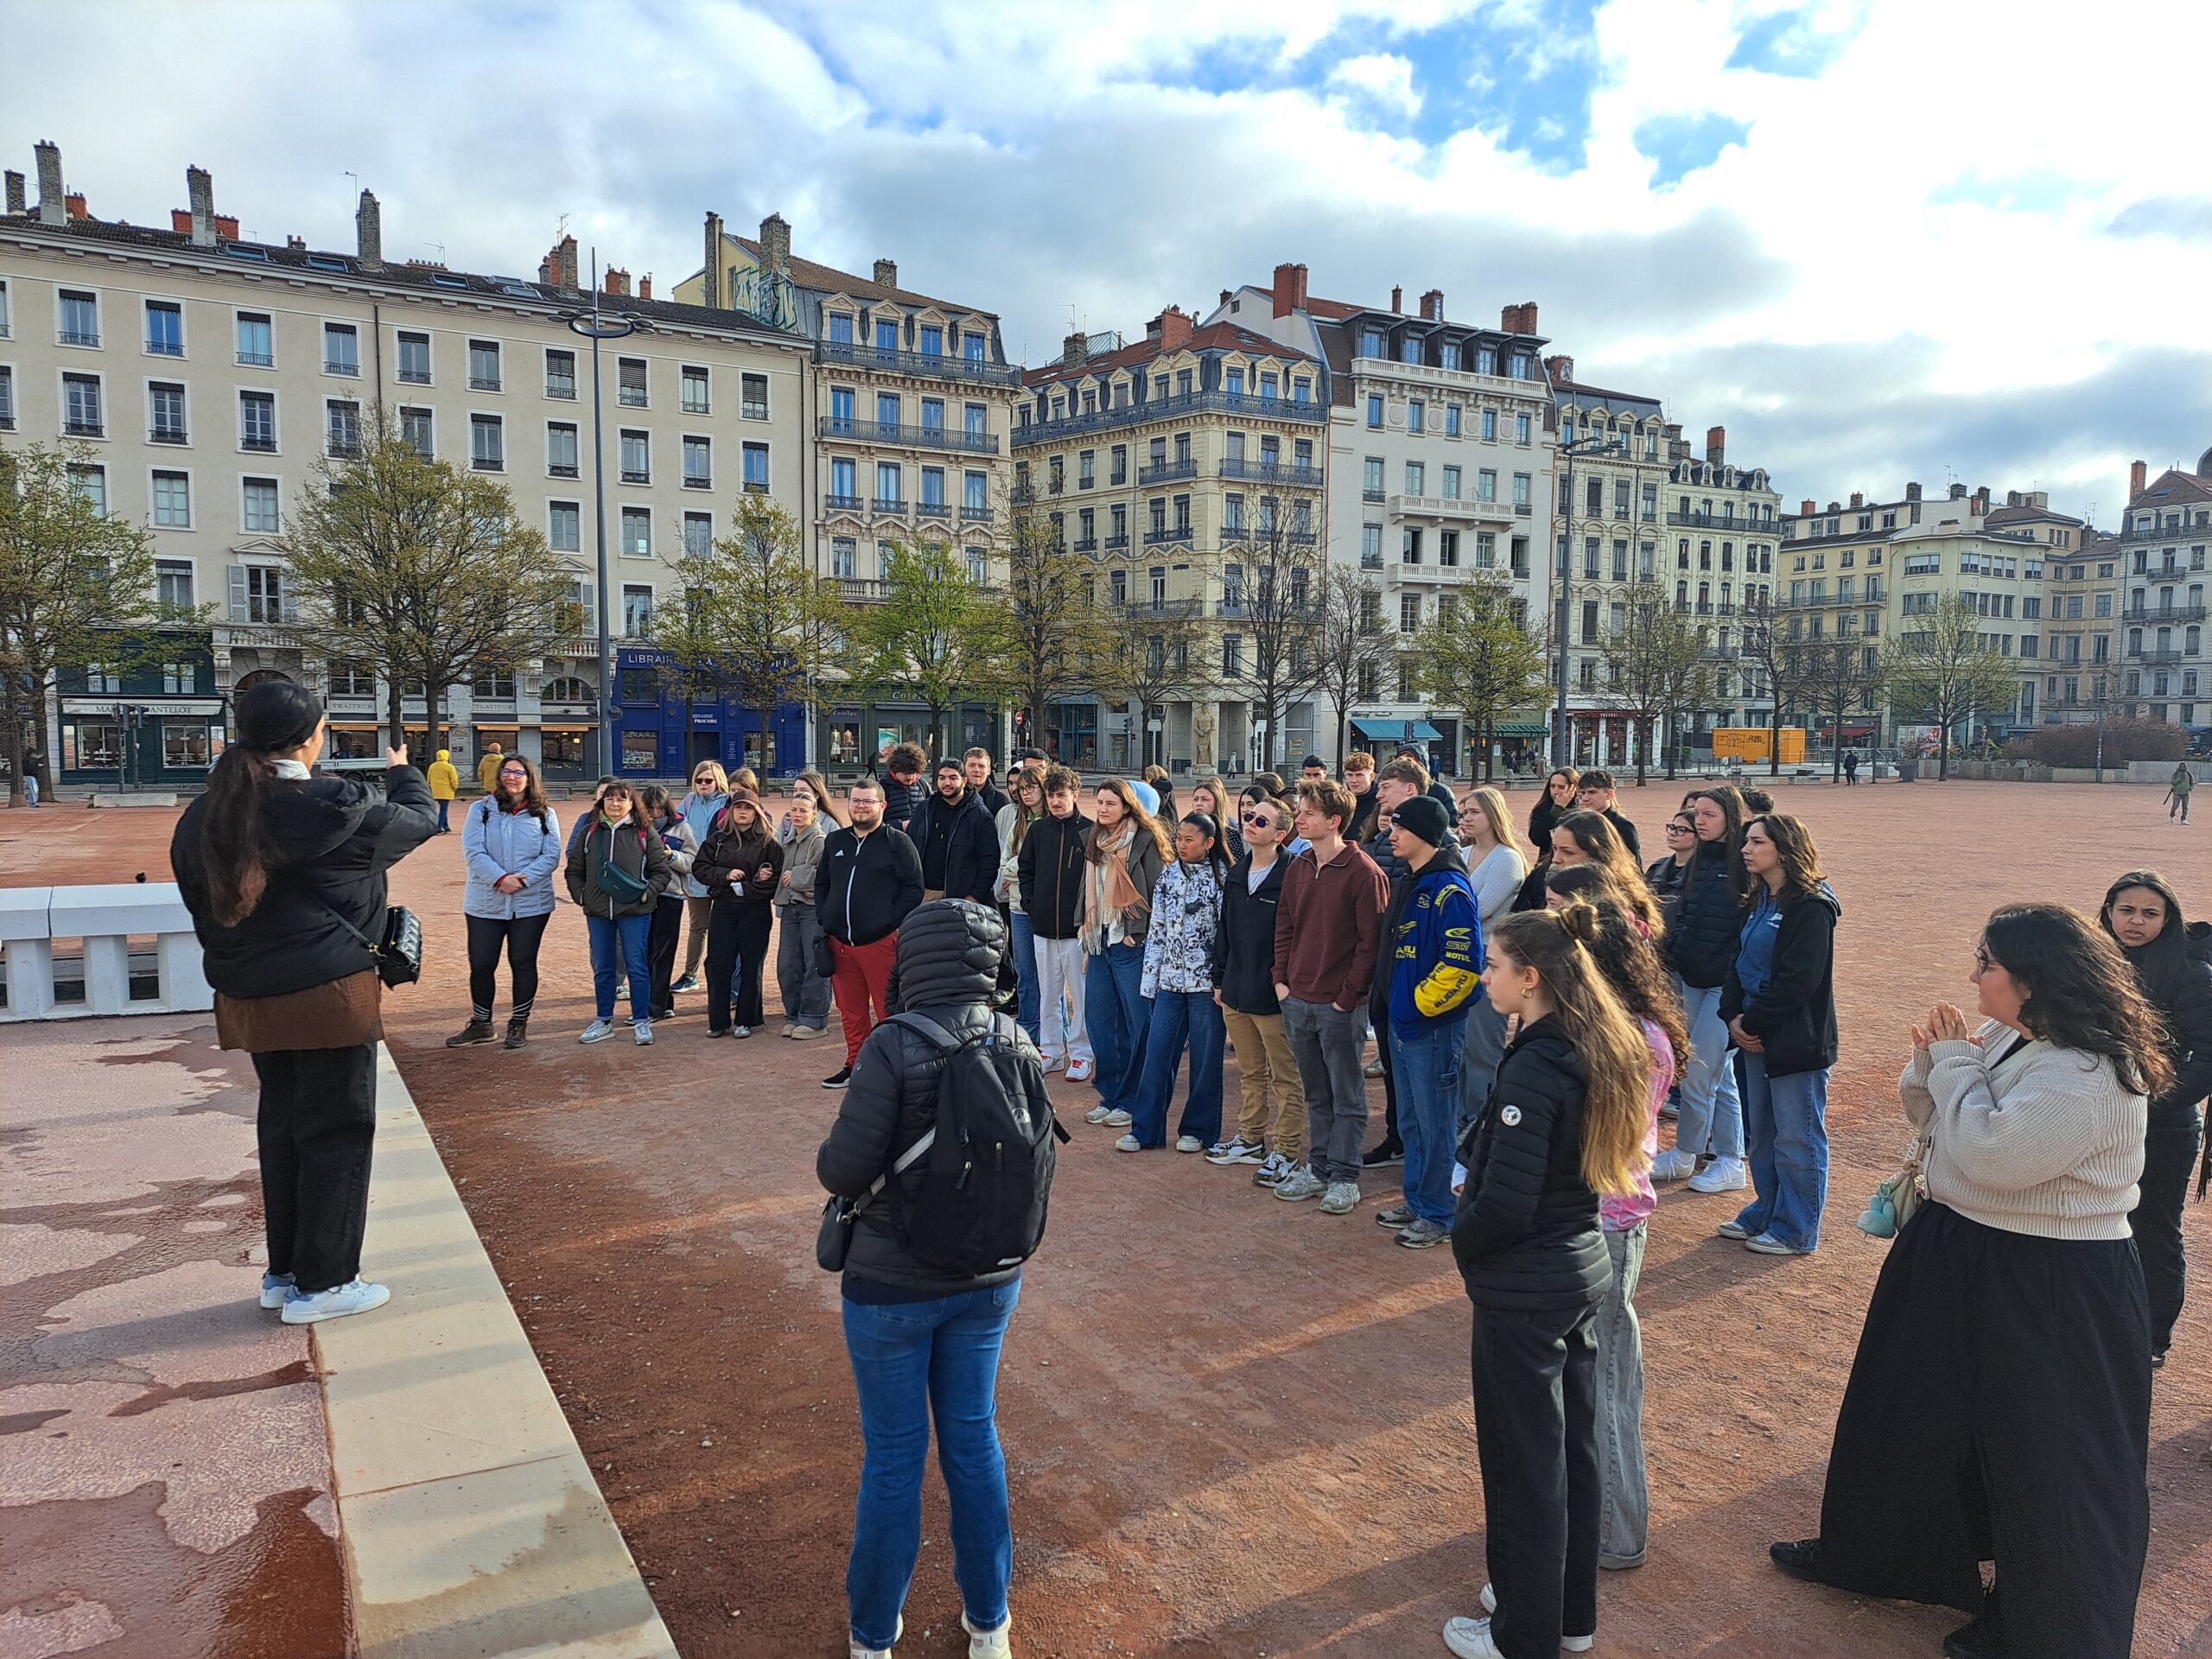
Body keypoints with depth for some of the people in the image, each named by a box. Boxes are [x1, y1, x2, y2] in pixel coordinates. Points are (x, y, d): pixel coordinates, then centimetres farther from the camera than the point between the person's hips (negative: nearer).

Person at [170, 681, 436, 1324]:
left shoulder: (203, 817, 3)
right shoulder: (334, 807, -16)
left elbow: (203, 909, 12)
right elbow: (419, 820, 0)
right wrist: (402, 773, 20)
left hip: (249, 999, 7)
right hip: (329, 994, -7)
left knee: (282, 1126, 19)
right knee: (337, 1131, 4)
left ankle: (283, 1270, 29)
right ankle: (321, 1283, 11)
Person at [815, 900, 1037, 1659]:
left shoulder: (895, 1047, -22)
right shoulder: (1018, 1043, -6)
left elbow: (845, 1171, -21)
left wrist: (830, 1154, 0)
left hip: (894, 1284, -4)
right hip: (989, 1280, 4)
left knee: (893, 1455, 12)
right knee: (973, 1439, 19)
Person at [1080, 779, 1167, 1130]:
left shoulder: (1145, 841, -8)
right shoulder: (1095, 842, 14)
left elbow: (1157, 892, -11)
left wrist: (1139, 934, -13)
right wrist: (1089, 940, 18)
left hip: (1131, 944, -7)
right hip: (1100, 941, 8)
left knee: (1138, 1024, -1)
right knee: (1098, 1019, 9)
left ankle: (1131, 1101, 8)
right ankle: (1110, 1095, 20)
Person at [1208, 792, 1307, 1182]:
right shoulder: (1237, 875, 10)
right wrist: (1220, 979, 14)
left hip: (1273, 995, -7)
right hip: (1235, 994, 8)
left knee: (1284, 1077, 5)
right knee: (1250, 1073, 20)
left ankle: (1287, 1151, 14)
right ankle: (1251, 1139, 33)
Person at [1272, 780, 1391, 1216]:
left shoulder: (1364, 873, -13)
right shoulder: (1298, 868, 8)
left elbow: (1370, 941, -13)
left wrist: (1348, 996, -14)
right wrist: (1282, 979, 7)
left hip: (1341, 1005, -6)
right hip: (1297, 1001, 6)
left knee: (1347, 1097, 6)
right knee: (1316, 1095, 17)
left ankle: (1344, 1177, 15)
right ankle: (1318, 1168, 27)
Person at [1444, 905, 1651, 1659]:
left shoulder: (1533, 1071, -26)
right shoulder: (1598, 1053, 1)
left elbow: (1505, 1207, -26)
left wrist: (1460, 1237, -6)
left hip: (1525, 1291, -9)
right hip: (1584, 1268, 9)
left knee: (1523, 1461, 8)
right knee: (1572, 1447, 21)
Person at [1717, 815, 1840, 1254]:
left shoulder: (1811, 906, -15)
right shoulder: (1760, 902, 11)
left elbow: (1797, 982, -20)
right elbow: (1740, 963, 12)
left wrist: (1751, 1022, -14)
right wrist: (1733, 1017, -2)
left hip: (1796, 1042, -8)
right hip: (1756, 1036, 8)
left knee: (1797, 1140, 4)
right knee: (1760, 1134, 17)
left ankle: (1796, 1231, 15)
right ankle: (1765, 1214, 31)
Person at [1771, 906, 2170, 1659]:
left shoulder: (2087, 1074, -26)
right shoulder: (2005, 1038, 1)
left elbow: (1992, 1154, -32)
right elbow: (1929, 1116, 9)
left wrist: (1956, 1061, -21)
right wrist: (1932, 1061, -11)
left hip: (2050, 1288, -10)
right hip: (1955, 1256, 10)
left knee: (2043, 1456, 8)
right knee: (1918, 1412, 23)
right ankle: (1877, 1552, 42)